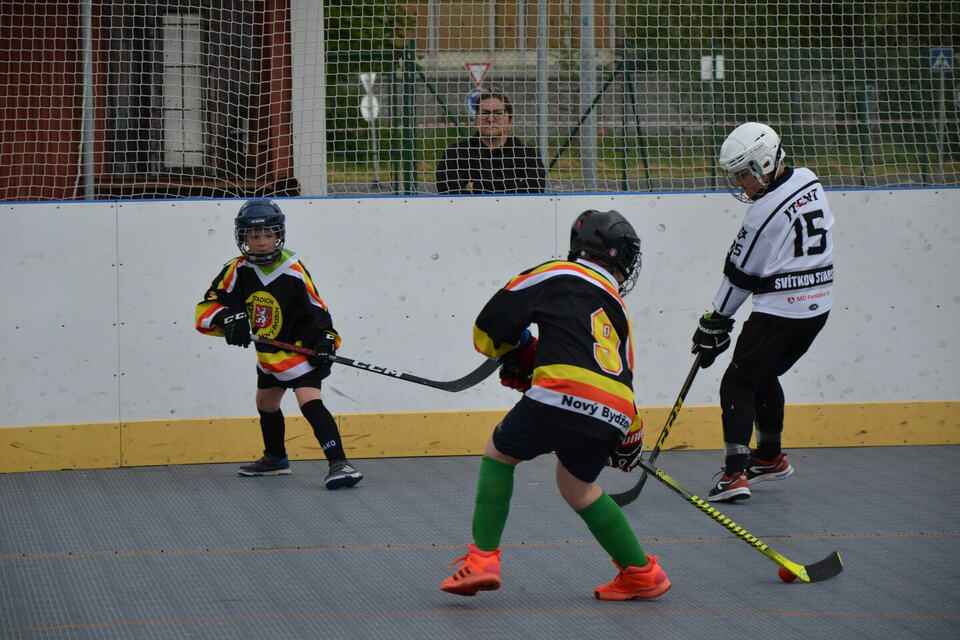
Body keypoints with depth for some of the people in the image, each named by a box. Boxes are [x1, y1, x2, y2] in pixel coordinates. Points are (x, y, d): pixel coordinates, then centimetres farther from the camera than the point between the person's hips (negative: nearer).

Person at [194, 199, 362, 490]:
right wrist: (227, 318, -38)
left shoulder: (295, 272, -21)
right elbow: (206, 309, -18)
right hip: (268, 353, 7)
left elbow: (318, 310, -10)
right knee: (265, 404, 24)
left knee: (309, 401, -24)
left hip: (300, 347, -7)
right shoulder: (238, 271, -14)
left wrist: (326, 338, -23)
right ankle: (276, 458, 48)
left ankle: (339, 464, -31)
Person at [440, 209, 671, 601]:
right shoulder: (617, 307, 28)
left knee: (499, 453, 20)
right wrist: (630, 439, 41)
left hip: (563, 397, -5)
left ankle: (483, 557, 9)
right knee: (576, 485, 29)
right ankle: (641, 573, 28)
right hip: (612, 418, 5)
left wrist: (517, 354, 31)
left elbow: (490, 327, 10)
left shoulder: (557, 275, 15)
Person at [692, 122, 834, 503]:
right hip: (817, 307, 9)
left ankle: (735, 473, -16)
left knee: (738, 383, -5)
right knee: (765, 376, 25)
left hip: (778, 311, -9)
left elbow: (739, 275, -11)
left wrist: (715, 322, -1)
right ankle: (770, 458, 36)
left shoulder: (765, 212, -18)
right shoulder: (809, 182, 4)